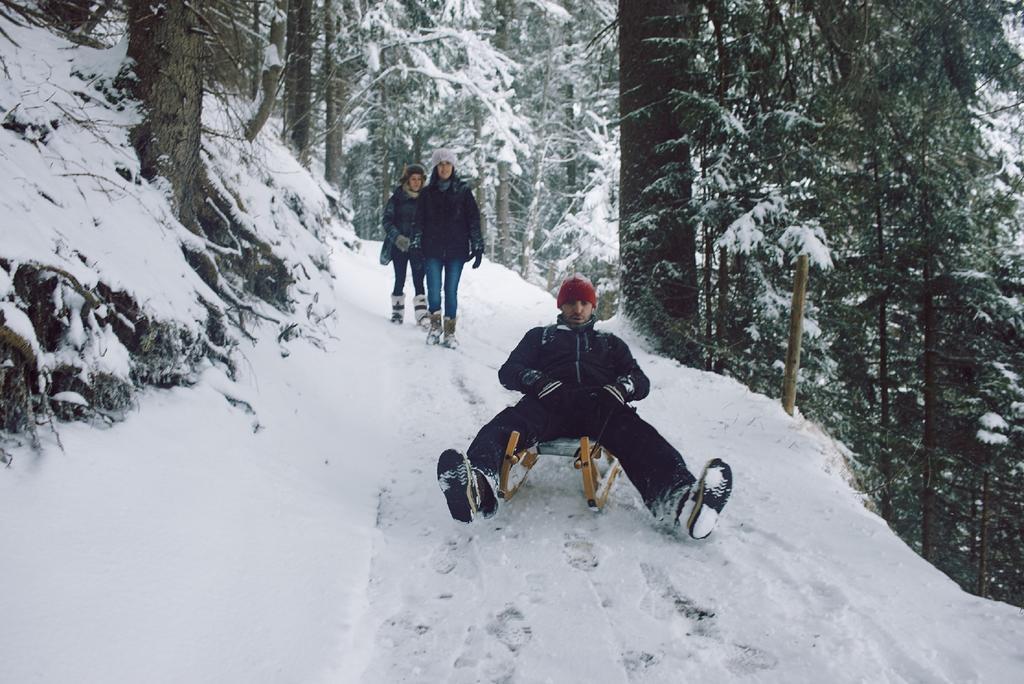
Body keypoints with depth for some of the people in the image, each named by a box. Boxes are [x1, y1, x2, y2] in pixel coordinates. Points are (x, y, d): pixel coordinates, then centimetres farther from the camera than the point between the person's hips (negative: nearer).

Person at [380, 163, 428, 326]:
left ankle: (422, 315, -4)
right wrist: (397, 237, -16)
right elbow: (387, 220, -2)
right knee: (400, 280, 6)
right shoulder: (397, 198, -1)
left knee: (418, 282, -4)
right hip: (399, 246, 0)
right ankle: (397, 311, 19)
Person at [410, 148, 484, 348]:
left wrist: (477, 247, -2)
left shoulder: (463, 191, 3)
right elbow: (419, 222, 8)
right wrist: (417, 247, 2)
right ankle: (435, 325, 19)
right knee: (433, 291, -2)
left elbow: (474, 219, 2)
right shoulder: (427, 193, 7)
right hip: (432, 251, 1)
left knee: (451, 291, 2)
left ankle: (450, 332, 12)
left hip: (456, 250, -1)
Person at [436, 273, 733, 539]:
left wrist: (624, 386, -5)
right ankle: (477, 486, -70)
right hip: (549, 403, 0)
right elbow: (508, 371, 19)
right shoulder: (540, 336, 34)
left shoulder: (610, 342, 36)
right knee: (506, 424, -37)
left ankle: (677, 498, -66)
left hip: (599, 405, 1)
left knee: (637, 434, -35)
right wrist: (536, 380, -7)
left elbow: (641, 381, 23)